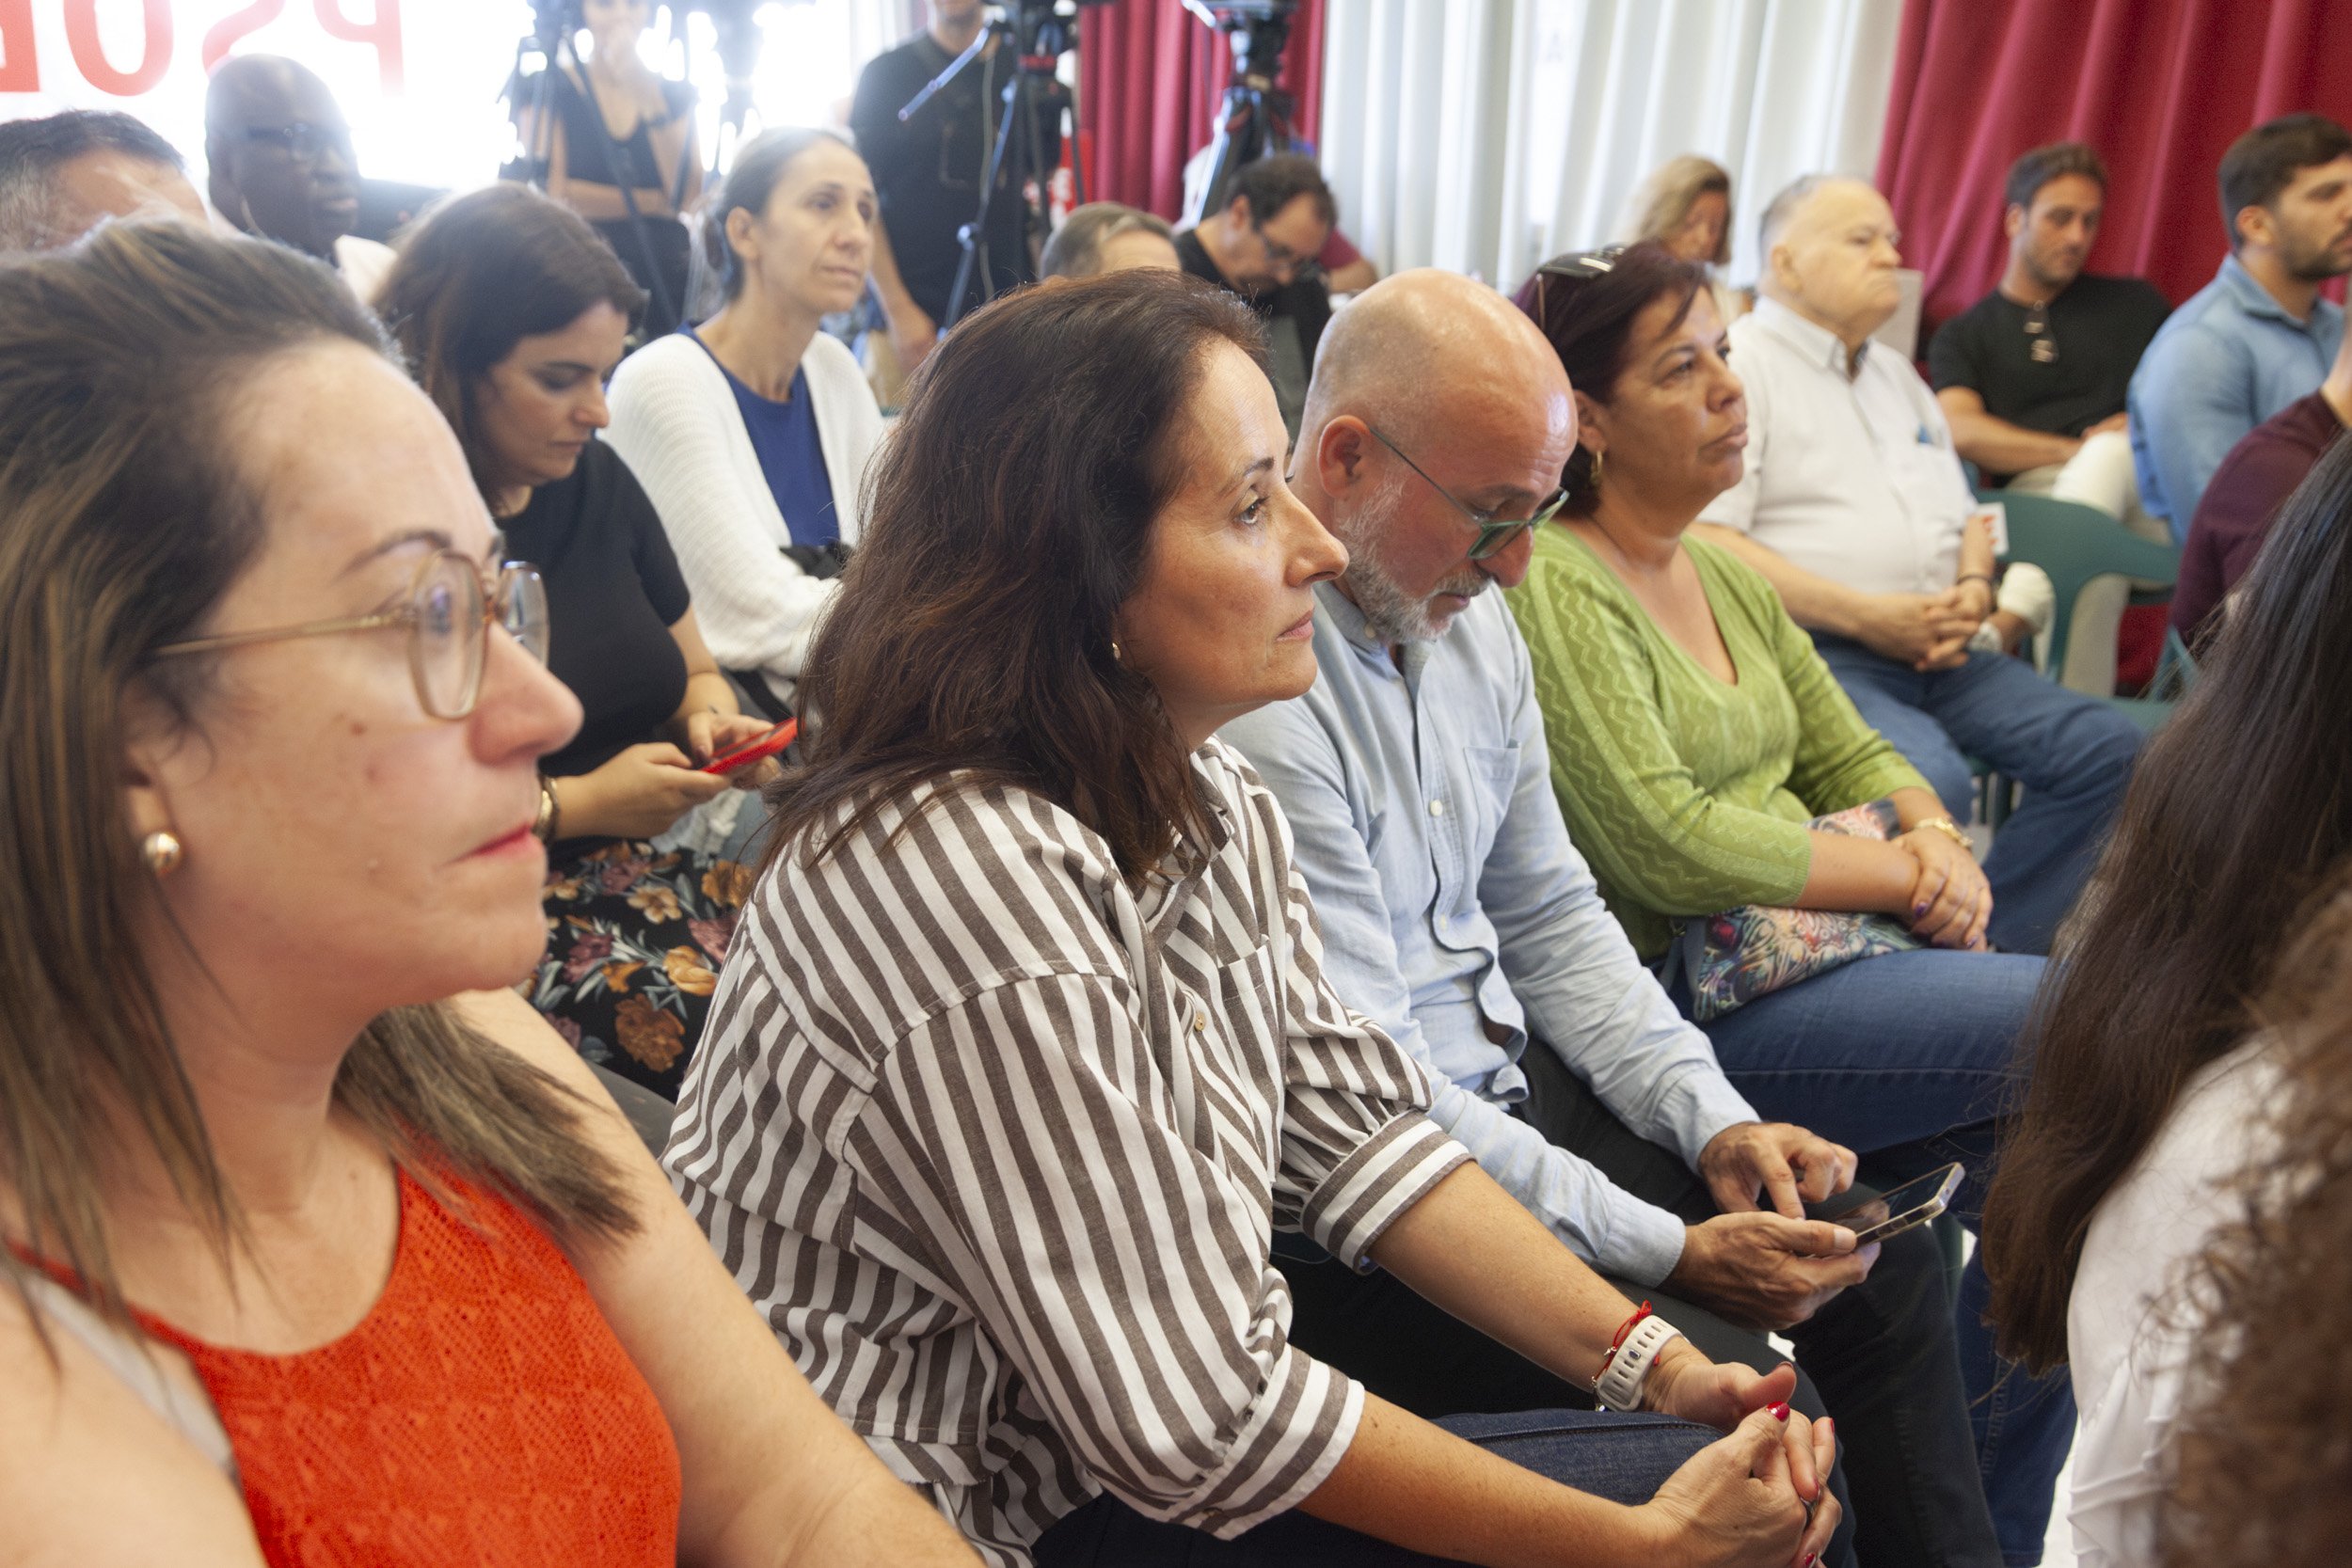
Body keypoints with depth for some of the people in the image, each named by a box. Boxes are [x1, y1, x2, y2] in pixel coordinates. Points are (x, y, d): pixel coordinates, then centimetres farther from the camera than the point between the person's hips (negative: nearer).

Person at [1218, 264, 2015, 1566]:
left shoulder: (1470, 619, 4)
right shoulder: (1260, 696, -25)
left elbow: (1550, 920, 11)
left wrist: (1716, 1120, -1)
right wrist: (1669, 1255, -20)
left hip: (1512, 1086, 9)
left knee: (1883, 1259, 5)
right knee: (1749, 1394, -20)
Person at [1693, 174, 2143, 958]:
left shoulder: (1897, 378, 25)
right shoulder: (1739, 364, -3)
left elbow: (1965, 515, 28)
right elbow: (1707, 541, -15)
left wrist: (1972, 591, 3)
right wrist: (1866, 616, -16)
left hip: (1933, 652, 9)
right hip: (1814, 651, -8)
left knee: (2109, 748, -6)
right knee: (1931, 781, -33)